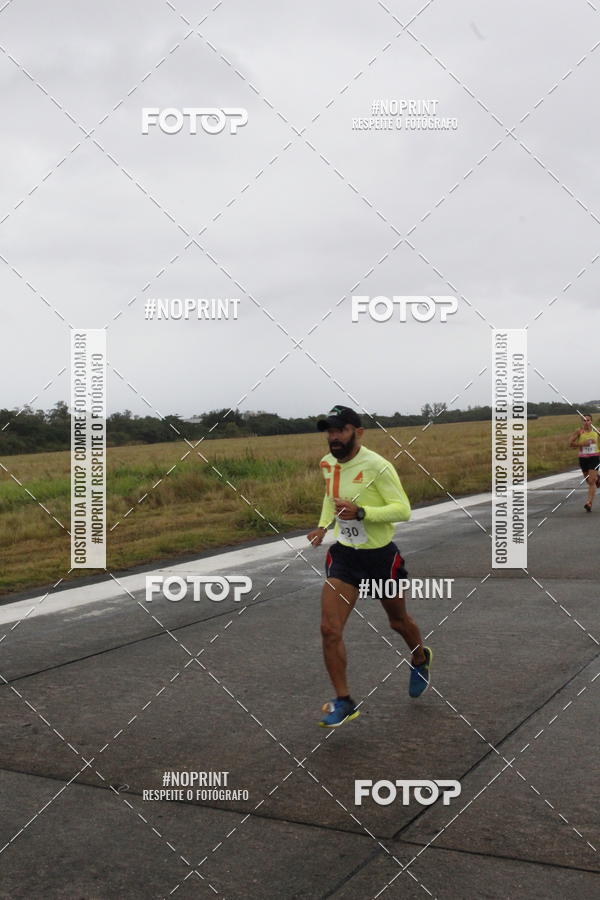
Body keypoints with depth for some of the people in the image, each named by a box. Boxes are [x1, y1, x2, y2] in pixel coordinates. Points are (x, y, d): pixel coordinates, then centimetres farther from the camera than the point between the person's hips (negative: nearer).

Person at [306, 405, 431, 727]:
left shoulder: (377, 466, -20)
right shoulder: (328, 464, -1)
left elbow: (403, 509, -22)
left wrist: (360, 512, -32)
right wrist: (323, 526, 5)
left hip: (381, 556, -4)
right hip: (343, 555, 4)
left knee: (398, 621, 20)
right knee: (330, 629, -11)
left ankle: (420, 659, 53)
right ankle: (343, 702, 3)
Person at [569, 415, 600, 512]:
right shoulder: (579, 431, -4)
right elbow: (570, 443, -8)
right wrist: (582, 444, -18)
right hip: (583, 458, 2)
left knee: (591, 482, -13)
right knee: (589, 481, 16)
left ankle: (589, 503, -16)